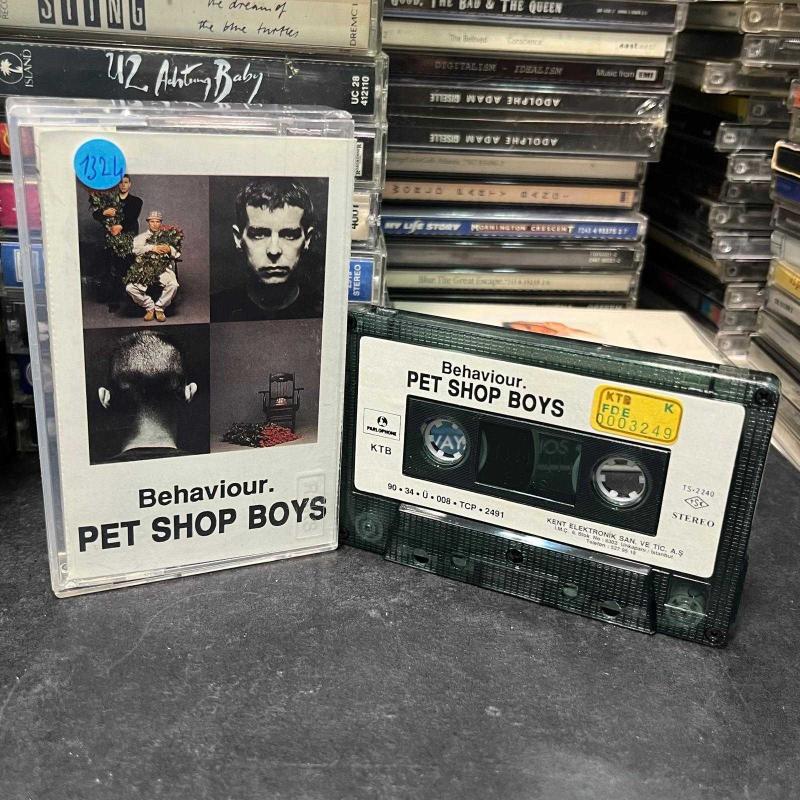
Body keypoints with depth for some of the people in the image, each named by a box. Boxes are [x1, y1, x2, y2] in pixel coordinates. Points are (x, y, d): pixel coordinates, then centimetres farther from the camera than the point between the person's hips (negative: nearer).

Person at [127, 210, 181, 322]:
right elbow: (135, 250, -3)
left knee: (173, 285, -32)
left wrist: (170, 250, -13)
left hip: (163, 268, 0)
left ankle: (159, 307, -7)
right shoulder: (141, 237, 19)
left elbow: (177, 255, 10)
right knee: (130, 288, -24)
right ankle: (149, 306, 0)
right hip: (144, 269, 0)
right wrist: (152, 248, -17)